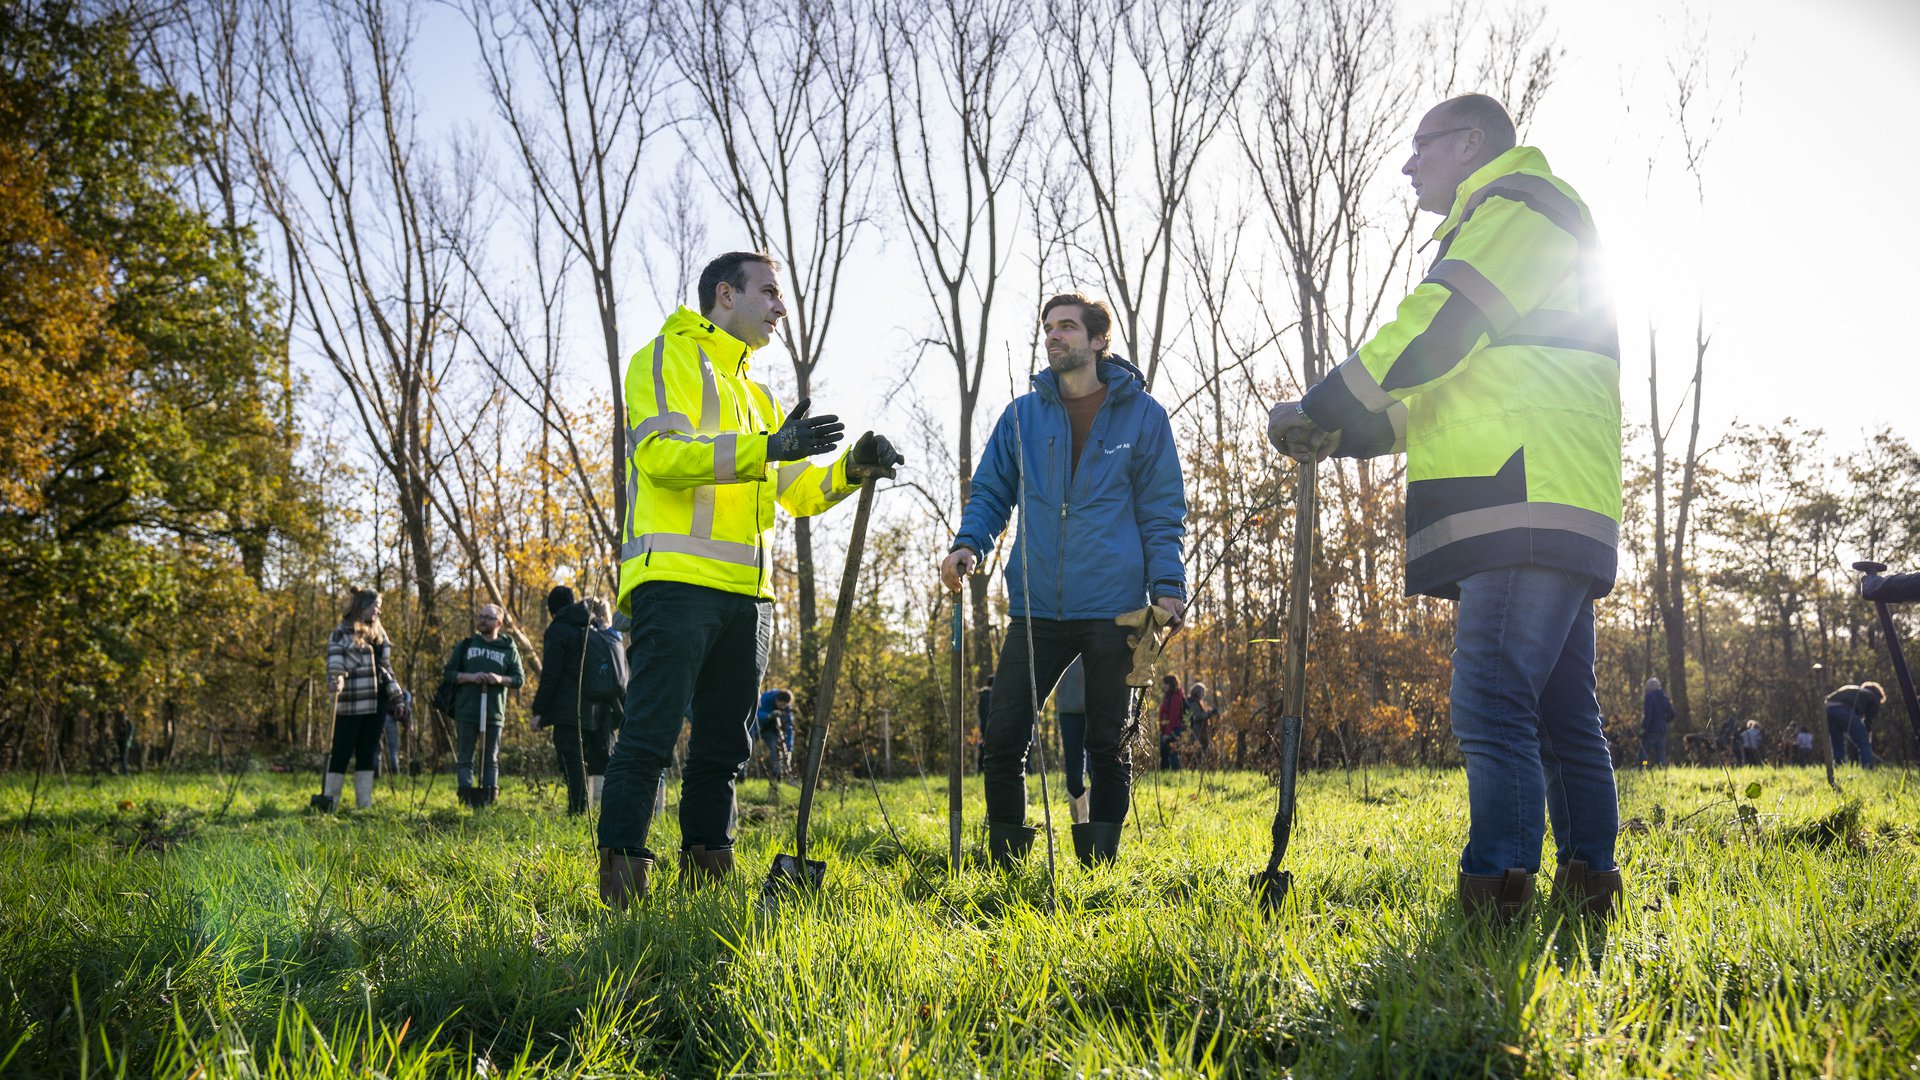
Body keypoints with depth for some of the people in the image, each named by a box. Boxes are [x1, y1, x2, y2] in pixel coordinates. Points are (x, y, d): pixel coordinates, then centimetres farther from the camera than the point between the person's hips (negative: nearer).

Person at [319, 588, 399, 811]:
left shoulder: (378, 632, 16)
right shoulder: (342, 633, -3)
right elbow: (334, 661, -13)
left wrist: (395, 693, 17)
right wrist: (336, 680, -33)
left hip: (376, 703, 6)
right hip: (351, 703, -6)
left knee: (367, 752, 9)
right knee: (342, 751, -3)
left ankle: (364, 802, 13)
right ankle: (329, 797, 4)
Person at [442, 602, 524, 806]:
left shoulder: (509, 649, 7)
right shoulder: (465, 645, 10)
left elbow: (519, 679, 5)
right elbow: (448, 673, 7)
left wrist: (500, 679, -16)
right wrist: (470, 677, -11)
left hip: (494, 714, 0)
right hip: (466, 712, 1)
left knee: (491, 759, 5)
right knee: (465, 758, 0)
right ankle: (467, 800, 1)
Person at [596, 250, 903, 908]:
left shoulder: (757, 396, 28)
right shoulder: (670, 357, 4)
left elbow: (798, 492, 24)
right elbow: (660, 452, -14)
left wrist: (853, 469, 4)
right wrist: (766, 449, -22)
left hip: (746, 591, 8)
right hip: (676, 580, -8)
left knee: (724, 746, 9)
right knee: (650, 735, -10)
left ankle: (707, 873, 15)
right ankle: (622, 876, -7)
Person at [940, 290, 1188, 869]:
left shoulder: (1142, 414, 4)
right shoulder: (1022, 415, 10)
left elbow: (1162, 513, 5)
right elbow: (991, 492, 14)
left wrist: (1168, 588, -6)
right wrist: (967, 544, -6)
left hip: (1112, 607, -2)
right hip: (1036, 605, 2)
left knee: (1107, 743, 9)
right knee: (1002, 736, -2)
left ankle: (1098, 861, 22)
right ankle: (1006, 859, 13)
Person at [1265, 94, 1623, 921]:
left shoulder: (1518, 205, 0)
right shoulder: (1495, 229, 32)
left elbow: (1431, 333, -14)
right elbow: (1449, 395, 29)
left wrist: (1315, 410, -6)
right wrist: (1339, 437, 18)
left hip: (1527, 507, -11)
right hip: (1553, 517, 11)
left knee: (1491, 705, -14)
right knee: (1562, 712, 10)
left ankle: (1494, 897, -15)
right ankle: (1587, 890, 15)